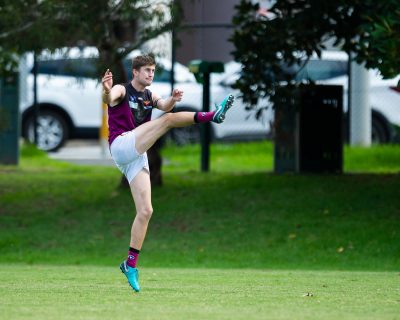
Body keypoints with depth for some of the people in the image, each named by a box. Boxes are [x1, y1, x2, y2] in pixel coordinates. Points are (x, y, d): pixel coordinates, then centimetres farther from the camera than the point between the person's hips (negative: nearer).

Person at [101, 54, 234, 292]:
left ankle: (131, 264, 1)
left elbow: (164, 105, -1)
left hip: (137, 157, 7)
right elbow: (109, 98, -24)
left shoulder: (150, 96, 20)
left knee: (145, 211, -1)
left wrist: (172, 100, -25)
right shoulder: (122, 90, 0)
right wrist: (107, 92, -49)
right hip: (122, 145, -7)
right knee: (168, 120, -21)